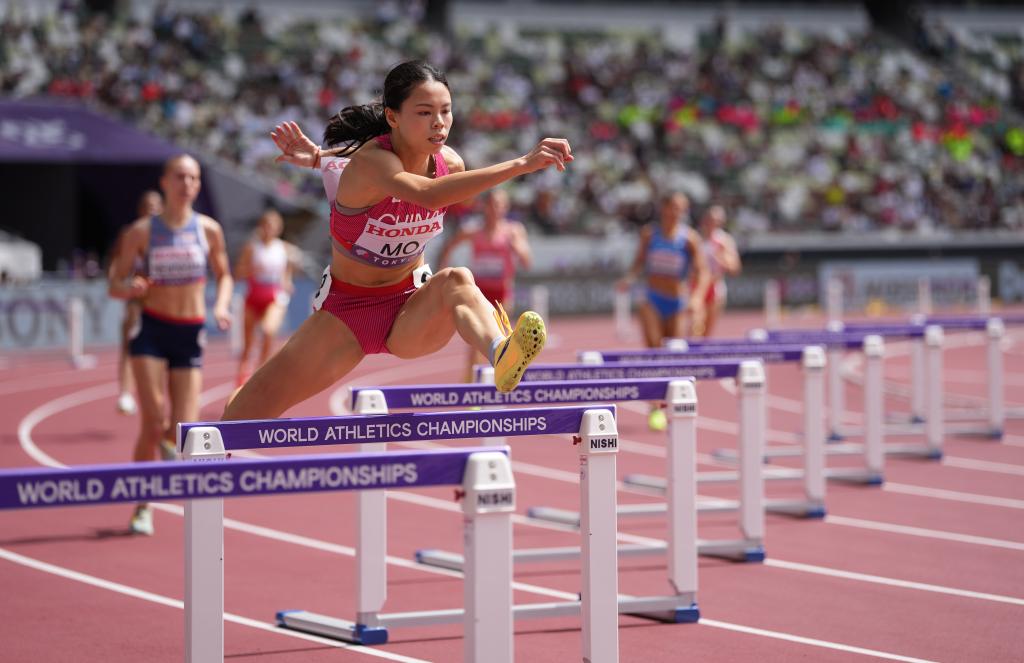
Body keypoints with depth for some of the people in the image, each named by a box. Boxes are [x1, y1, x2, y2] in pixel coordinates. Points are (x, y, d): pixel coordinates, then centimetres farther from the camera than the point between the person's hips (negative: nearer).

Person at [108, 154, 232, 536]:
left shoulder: (208, 230, 1)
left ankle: (168, 445, 32)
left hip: (190, 334, 2)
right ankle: (143, 506, 2)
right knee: (153, 423, -13)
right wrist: (131, 288, -21)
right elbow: (115, 285, 1)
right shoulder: (142, 232, -2)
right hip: (152, 330, -1)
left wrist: (221, 305, -3)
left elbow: (223, 275, 16)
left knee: (183, 430, -6)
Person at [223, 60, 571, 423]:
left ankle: (501, 354, -65)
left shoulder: (449, 163, -10)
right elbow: (428, 194, -49)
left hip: (410, 311, 2)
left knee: (457, 280, -32)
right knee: (253, 406, 0)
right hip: (346, 310, -2)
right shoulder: (371, 162, -27)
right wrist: (521, 165, -56)